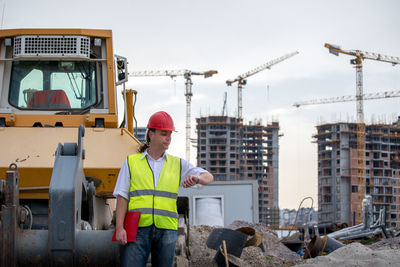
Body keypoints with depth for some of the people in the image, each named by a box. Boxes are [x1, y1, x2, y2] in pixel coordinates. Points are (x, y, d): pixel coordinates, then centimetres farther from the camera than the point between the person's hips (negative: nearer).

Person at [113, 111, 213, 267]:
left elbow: (208, 178, 9)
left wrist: (197, 179, -15)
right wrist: (119, 228, -6)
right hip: (138, 229, -2)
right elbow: (122, 197, 5)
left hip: (166, 230, 2)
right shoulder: (131, 162, 10)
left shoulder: (177, 164, 15)